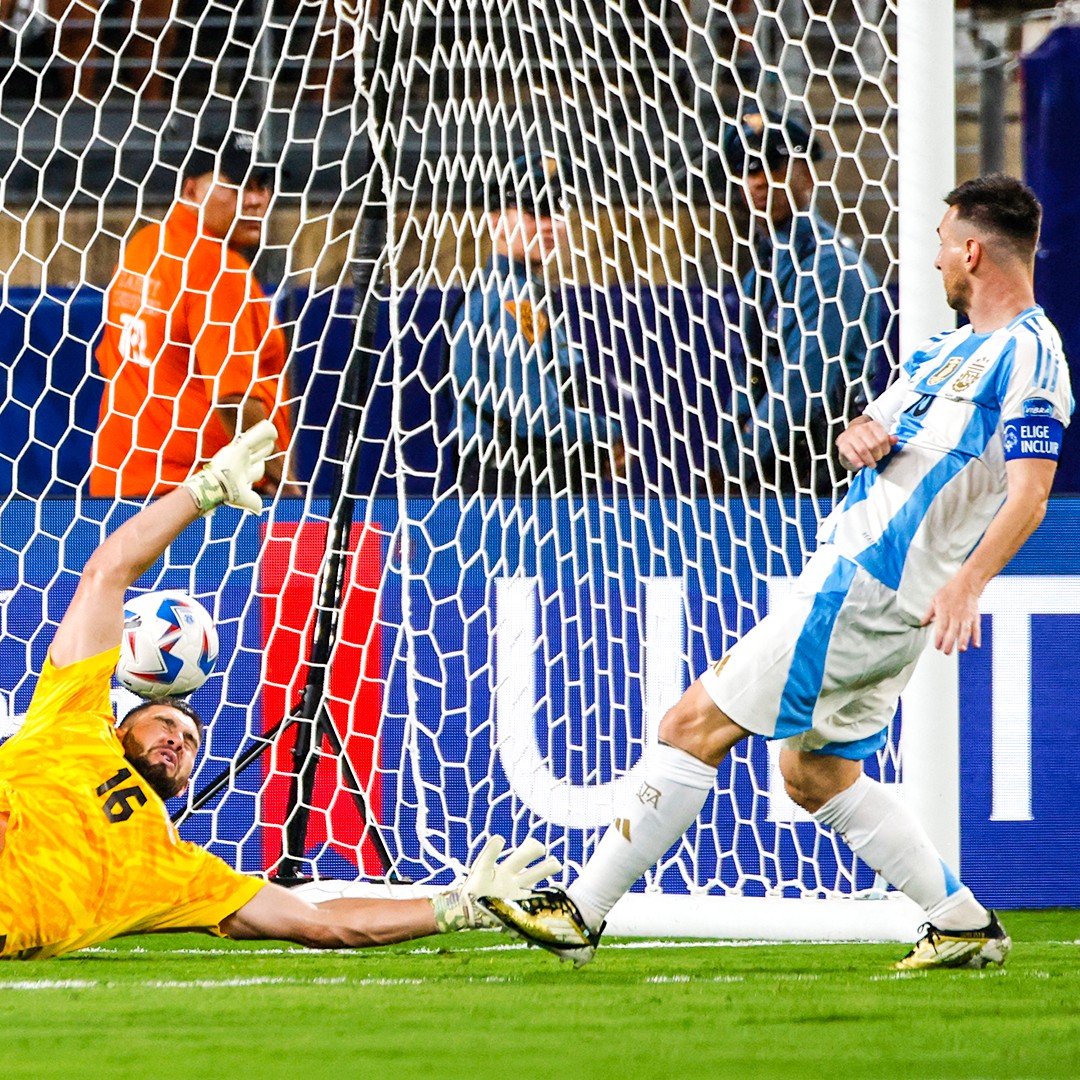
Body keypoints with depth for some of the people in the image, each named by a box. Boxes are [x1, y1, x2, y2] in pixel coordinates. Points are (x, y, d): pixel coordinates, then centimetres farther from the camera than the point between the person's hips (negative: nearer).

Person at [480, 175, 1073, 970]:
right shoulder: (953, 346, 19)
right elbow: (865, 435, 22)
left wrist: (967, 584, -36)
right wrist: (862, 437, -3)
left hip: (864, 592, -10)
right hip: (860, 583, 10)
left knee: (697, 724, -8)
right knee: (817, 774, 16)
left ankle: (581, 912, -4)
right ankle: (965, 926, 18)